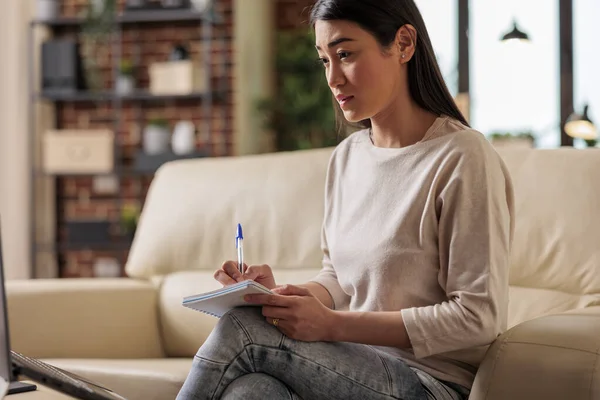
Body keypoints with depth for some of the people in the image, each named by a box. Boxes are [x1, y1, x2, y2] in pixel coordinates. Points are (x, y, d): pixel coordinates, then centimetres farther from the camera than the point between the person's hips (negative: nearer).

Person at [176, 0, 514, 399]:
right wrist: (281, 293, -3)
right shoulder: (346, 156, 12)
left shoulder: (462, 158, -12)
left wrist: (332, 325, -19)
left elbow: (480, 316, -15)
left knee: (241, 327, -24)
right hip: (354, 364, 5)